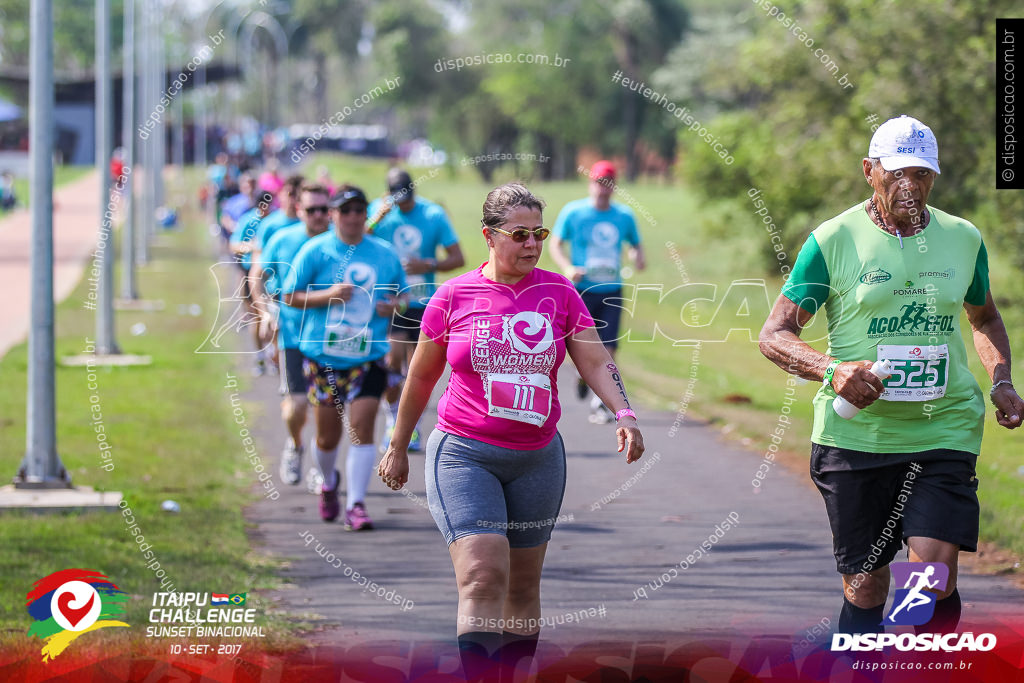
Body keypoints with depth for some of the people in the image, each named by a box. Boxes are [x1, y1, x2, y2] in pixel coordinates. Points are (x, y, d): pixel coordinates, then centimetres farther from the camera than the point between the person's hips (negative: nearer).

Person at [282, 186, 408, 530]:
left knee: (362, 428, -12)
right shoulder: (314, 251, -2)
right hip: (323, 356, -1)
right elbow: (289, 296, -1)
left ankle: (356, 504, -7)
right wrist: (328, 295, -16)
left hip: (369, 356, 1)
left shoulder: (384, 254, 5)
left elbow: (400, 292, 20)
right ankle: (329, 483, 38)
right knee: (328, 435, 7)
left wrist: (393, 305, -3)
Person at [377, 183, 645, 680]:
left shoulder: (559, 293, 3)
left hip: (538, 458, 3)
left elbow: (596, 361, 0)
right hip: (464, 453, -3)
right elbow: (421, 376, 10)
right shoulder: (454, 295, -1)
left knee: (522, 586, 9)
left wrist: (624, 414, -18)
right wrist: (398, 446, 16)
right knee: (482, 577, -18)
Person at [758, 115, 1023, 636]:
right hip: (854, 432, -1)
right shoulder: (833, 240, -2)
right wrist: (833, 370, -22)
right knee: (864, 587, 3)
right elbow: (774, 334, -3)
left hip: (944, 430, 1)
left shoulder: (964, 239, 7)